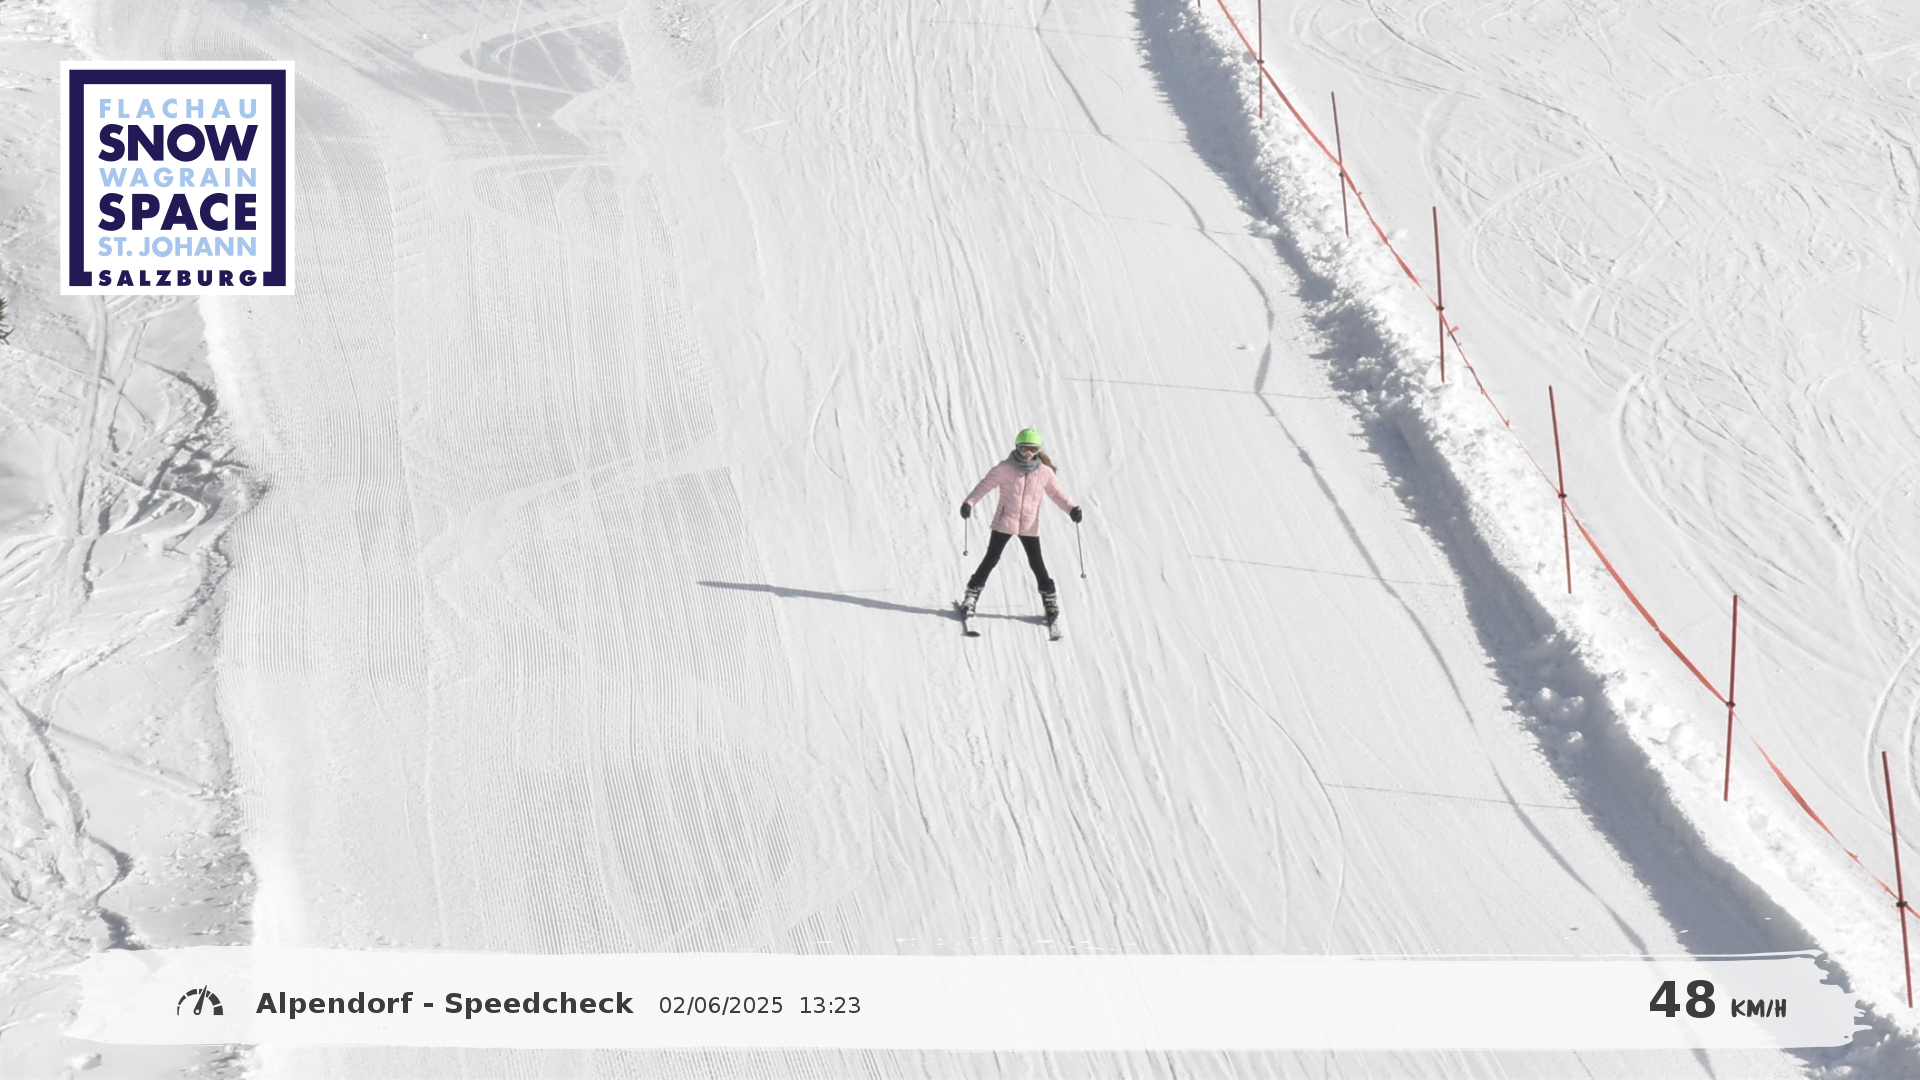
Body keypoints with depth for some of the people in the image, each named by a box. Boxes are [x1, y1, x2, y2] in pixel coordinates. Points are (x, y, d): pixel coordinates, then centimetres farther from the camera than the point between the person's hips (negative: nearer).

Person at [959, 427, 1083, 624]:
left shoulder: (1045, 472, -3)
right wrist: (969, 502, -21)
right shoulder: (1005, 469, -10)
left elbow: (1056, 493, 7)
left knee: (1036, 562, 6)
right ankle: (972, 595, 10)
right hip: (1005, 522, -2)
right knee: (991, 558, 1)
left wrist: (1071, 509, -8)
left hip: (1030, 525, 2)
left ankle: (1050, 600, 20)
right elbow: (985, 484, -9)